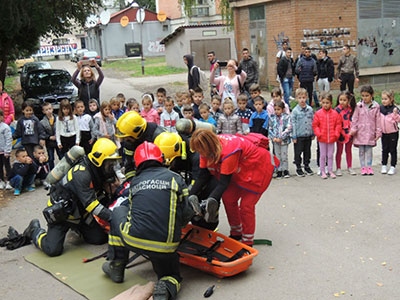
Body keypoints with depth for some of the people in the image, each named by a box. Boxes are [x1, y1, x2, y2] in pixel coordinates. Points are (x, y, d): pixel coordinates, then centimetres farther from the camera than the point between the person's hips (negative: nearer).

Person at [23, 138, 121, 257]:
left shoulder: (98, 170, -3)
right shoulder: (81, 174, -31)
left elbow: (100, 195, 9)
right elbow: (89, 202, -35)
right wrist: (111, 217, -37)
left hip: (80, 211, 8)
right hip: (60, 213, -8)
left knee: (100, 238, -1)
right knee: (53, 249, -14)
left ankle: (76, 227, 26)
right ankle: (35, 230, 16)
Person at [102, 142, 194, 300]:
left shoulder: (135, 182, 12)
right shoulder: (174, 178, 6)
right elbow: (187, 214, 5)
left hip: (134, 242, 1)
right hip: (166, 248, 0)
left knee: (118, 211, 30)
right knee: (172, 276, 29)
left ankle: (116, 266, 32)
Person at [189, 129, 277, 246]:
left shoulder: (228, 152, -39)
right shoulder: (208, 149, -15)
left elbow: (224, 182, -37)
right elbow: (203, 176, -10)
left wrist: (211, 200, -45)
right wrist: (190, 195, -16)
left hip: (259, 167, -8)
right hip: (240, 169, 8)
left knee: (246, 205, -9)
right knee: (228, 198, 5)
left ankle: (248, 243, 8)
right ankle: (236, 234, 24)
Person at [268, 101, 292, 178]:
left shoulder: (286, 117, -6)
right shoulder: (272, 118, 5)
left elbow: (289, 129, -12)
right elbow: (270, 129, 7)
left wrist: (281, 138, -15)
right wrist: (273, 137, -8)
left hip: (284, 140, -3)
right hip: (275, 140, 3)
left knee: (284, 156, 1)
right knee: (278, 156, 9)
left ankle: (285, 170, 15)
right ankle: (279, 171, 17)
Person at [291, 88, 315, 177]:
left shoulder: (310, 109, 3)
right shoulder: (295, 111, -7)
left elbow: (313, 122, 10)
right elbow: (293, 124, -6)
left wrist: (313, 134, 10)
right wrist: (294, 136, -8)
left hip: (308, 135, 3)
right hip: (299, 136, -3)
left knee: (307, 151, 14)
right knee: (298, 152, 4)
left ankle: (307, 166, 29)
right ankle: (298, 168, 16)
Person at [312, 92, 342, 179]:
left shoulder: (335, 113, -1)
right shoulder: (318, 113, -4)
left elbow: (338, 124, 4)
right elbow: (315, 125, -1)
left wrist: (336, 134, -5)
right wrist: (318, 134, -9)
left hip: (332, 138, 1)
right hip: (322, 139, -1)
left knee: (330, 155, 10)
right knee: (323, 155, 8)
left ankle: (330, 171, 21)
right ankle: (322, 171, 16)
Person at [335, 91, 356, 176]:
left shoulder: (351, 109, -1)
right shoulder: (337, 110, -11)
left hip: (349, 133, 3)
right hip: (340, 133, -3)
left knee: (348, 150, 14)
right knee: (339, 151, 7)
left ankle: (349, 167, 25)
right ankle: (338, 168, 14)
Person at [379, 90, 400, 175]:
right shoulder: (380, 108, 2)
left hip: (393, 132, -4)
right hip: (384, 133, 4)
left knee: (393, 150, 3)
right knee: (384, 150, 11)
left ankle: (393, 167, 10)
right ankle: (384, 166, 21)